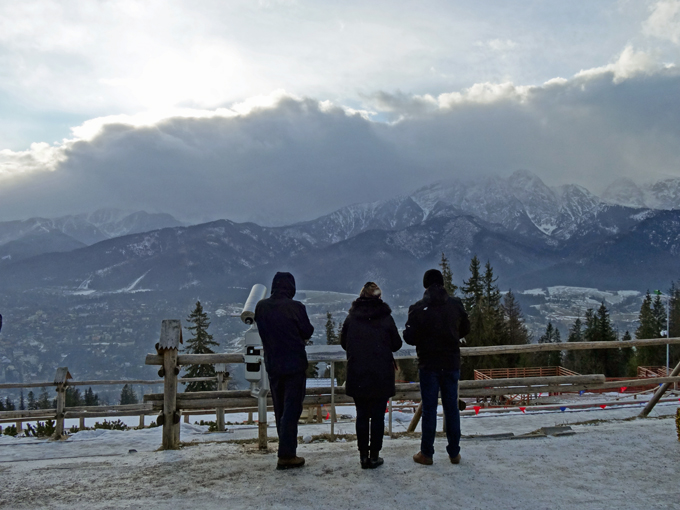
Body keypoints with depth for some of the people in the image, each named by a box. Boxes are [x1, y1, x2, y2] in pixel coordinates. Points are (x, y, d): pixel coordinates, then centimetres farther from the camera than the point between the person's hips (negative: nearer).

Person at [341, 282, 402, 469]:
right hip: (382, 376, -2)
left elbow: (343, 343, 8)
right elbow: (396, 344, 1)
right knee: (378, 416, 6)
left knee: (362, 415, 11)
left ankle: (363, 455, 13)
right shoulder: (386, 318, -6)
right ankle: (374, 455, 10)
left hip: (357, 376, 2)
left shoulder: (351, 318, -1)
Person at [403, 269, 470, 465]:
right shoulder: (456, 305, -2)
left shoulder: (418, 308, -13)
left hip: (429, 365, -3)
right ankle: (454, 452, 18)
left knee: (429, 409, 5)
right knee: (452, 407, 11)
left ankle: (426, 453, 11)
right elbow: (465, 329, 11)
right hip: (451, 363, 3)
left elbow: (409, 337, -11)